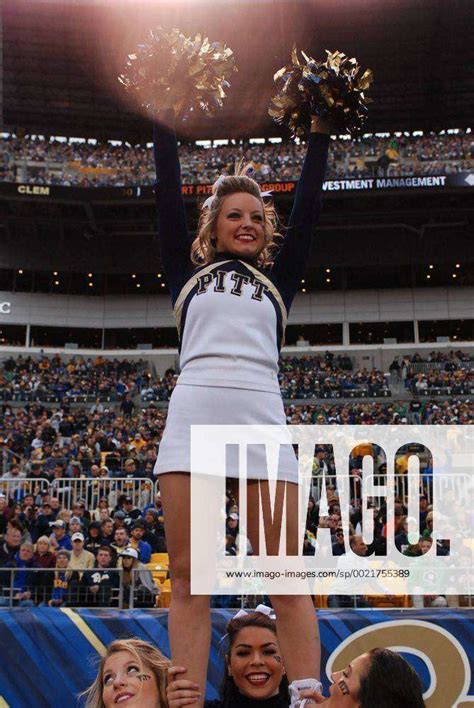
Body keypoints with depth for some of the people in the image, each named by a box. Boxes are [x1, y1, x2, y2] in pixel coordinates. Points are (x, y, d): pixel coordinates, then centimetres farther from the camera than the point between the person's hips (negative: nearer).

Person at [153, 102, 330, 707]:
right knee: (188, 577, -5)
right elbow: (169, 200, 20)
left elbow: (307, 206, 23)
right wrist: (165, 125, 22)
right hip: (194, 411, 0)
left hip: (261, 413, 1)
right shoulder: (188, 273, 24)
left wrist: (320, 130, 25)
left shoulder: (278, 279, 26)